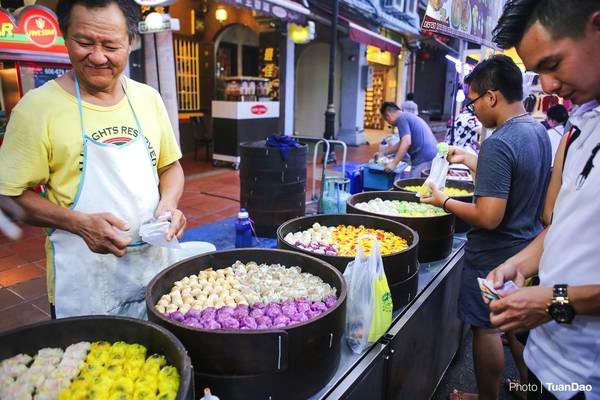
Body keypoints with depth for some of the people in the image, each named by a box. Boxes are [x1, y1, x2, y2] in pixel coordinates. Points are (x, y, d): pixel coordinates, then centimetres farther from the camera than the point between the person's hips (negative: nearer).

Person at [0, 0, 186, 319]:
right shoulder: (38, 107, -10)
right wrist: (80, 223, -21)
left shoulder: (148, 98, 3)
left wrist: (168, 203, -8)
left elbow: (170, 166, 12)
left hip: (154, 266, 4)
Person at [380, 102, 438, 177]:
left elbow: (406, 142, -19)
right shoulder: (409, 116, 25)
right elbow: (402, 143, 35)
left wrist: (394, 163, -18)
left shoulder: (401, 119, -6)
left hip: (423, 159, -10)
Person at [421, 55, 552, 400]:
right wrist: (468, 159, 15)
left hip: (494, 257, -9)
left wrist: (444, 202, -15)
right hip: (527, 250, 9)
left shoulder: (499, 144, -26)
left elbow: (488, 217, -29)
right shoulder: (538, 131, 3)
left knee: (487, 329, 8)